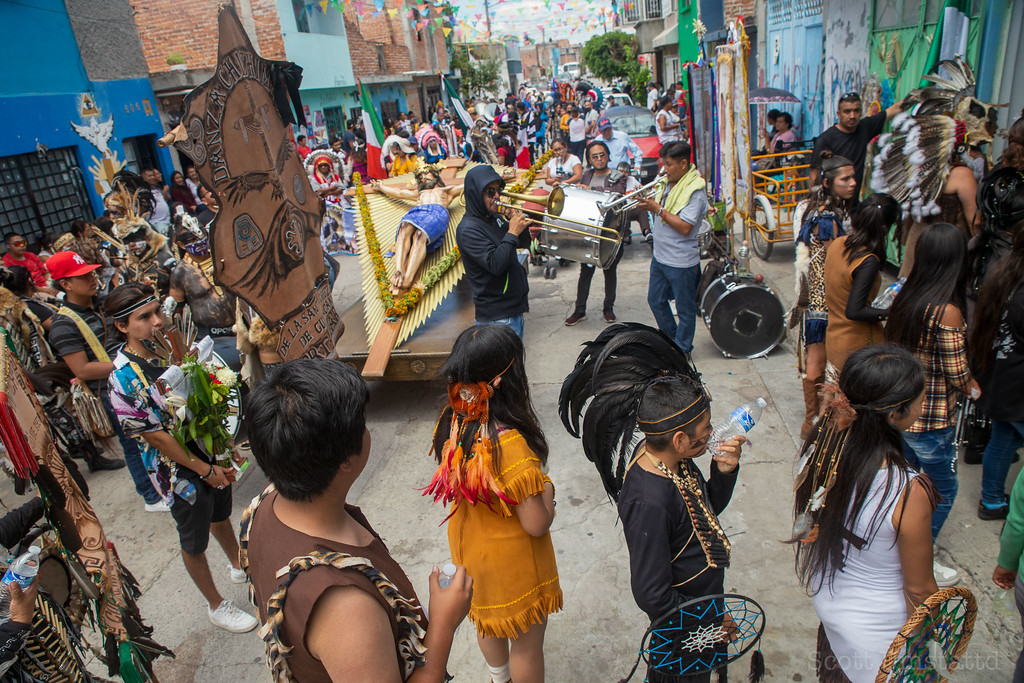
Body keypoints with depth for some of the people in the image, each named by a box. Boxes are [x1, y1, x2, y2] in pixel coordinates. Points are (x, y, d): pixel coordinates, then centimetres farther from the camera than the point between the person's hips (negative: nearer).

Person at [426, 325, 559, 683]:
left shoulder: (451, 422, -16)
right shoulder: (511, 445, -38)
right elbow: (536, 525, -29)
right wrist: (547, 491, -10)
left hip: (468, 543, 8)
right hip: (511, 560, -7)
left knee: (488, 621, 34)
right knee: (527, 641, 21)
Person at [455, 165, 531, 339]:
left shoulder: (495, 218, 9)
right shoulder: (468, 229, -18)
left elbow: (523, 244, 18)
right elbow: (496, 264, -28)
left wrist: (520, 225, -2)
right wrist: (512, 232, -21)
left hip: (515, 308, 9)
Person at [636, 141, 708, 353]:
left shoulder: (695, 190, -19)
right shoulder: (668, 182, 6)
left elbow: (685, 227, -26)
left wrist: (658, 209, -22)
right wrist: (649, 204, -5)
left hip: (681, 262, -9)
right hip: (660, 256, 9)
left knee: (684, 308, 8)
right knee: (655, 301, 20)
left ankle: (682, 349, 23)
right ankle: (670, 338, 38)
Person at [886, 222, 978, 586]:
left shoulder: (905, 298, -2)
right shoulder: (947, 312, -23)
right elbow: (956, 373, -17)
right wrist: (972, 386, 7)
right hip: (931, 421, -7)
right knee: (943, 491, 13)